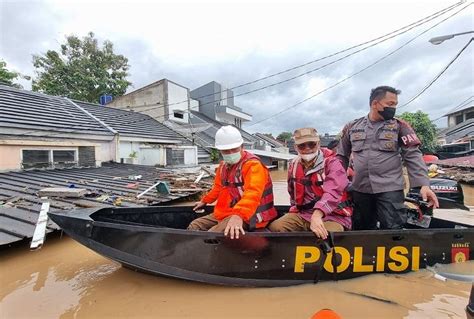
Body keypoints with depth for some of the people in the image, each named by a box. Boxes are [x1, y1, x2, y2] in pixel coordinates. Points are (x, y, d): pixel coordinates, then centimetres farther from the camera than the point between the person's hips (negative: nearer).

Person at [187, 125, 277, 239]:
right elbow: (218, 187, 28)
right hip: (224, 214, 9)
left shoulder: (253, 164, -18)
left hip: (246, 216, -9)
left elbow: (252, 194, -34)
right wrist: (205, 201, 39)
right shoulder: (224, 165, 11)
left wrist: (238, 215, -48)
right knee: (194, 226, 8)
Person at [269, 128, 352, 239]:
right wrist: (293, 213, 11)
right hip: (303, 214, 5)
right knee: (274, 227, -12)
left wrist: (317, 215, -42)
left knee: (326, 237, -34)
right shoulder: (293, 165, 9)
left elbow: (332, 192, -28)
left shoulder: (331, 162, -10)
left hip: (332, 215, -5)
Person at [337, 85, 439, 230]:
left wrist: (423, 184, -14)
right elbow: (342, 156, 12)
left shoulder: (400, 126, 3)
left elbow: (413, 156, -3)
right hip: (360, 190, 2)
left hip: (390, 190, -2)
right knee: (362, 231, 16)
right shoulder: (352, 127, 6)